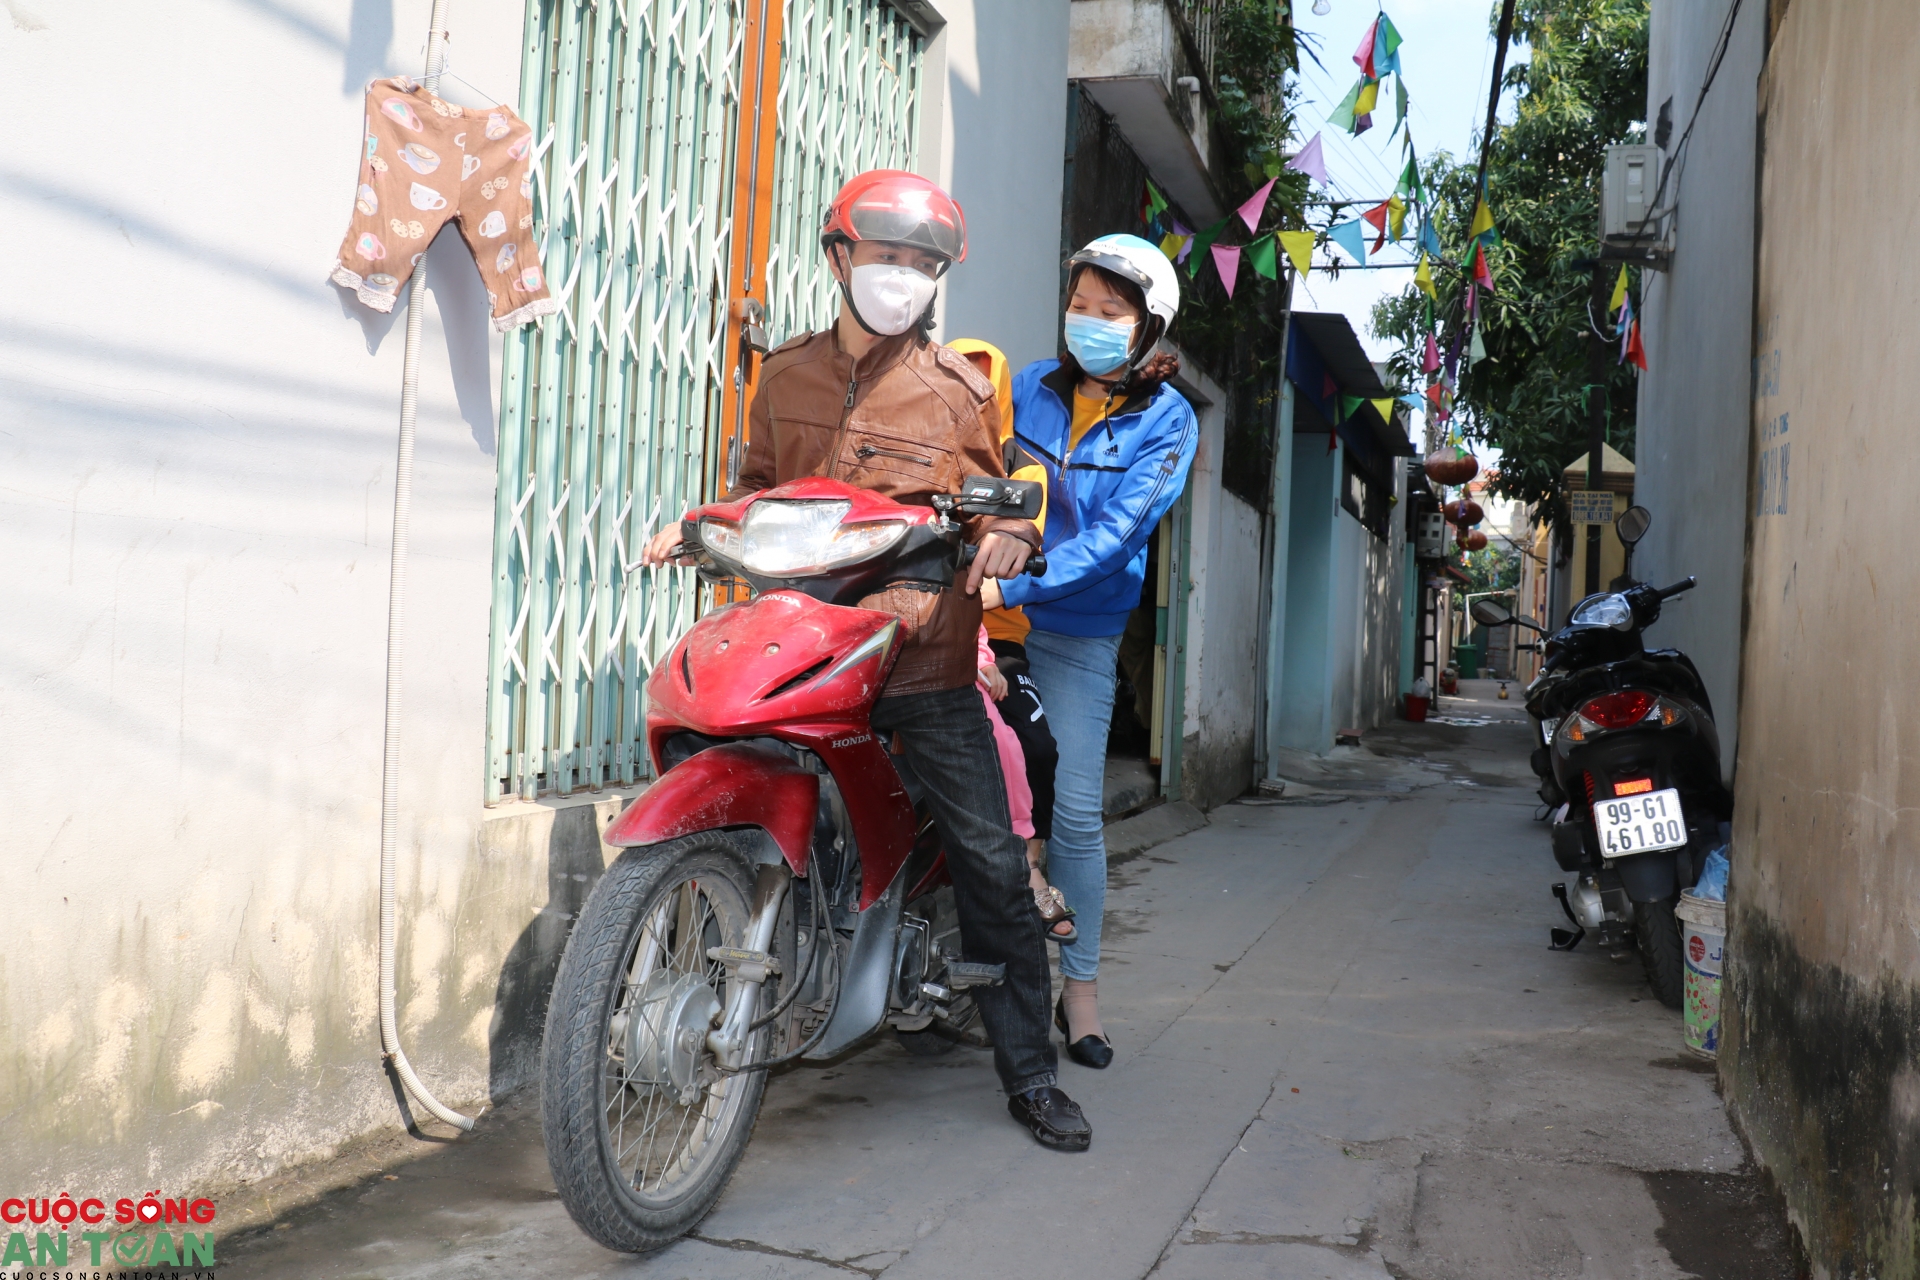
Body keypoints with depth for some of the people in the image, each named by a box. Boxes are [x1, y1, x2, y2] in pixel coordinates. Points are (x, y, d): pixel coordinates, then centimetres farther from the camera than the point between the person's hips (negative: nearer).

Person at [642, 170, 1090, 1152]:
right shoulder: (785, 375, 16)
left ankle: (1031, 1074, 10)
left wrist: (1007, 534, -12)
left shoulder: (959, 387, 7)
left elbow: (992, 501, 10)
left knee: (991, 864, -3)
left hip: (923, 659, -2)